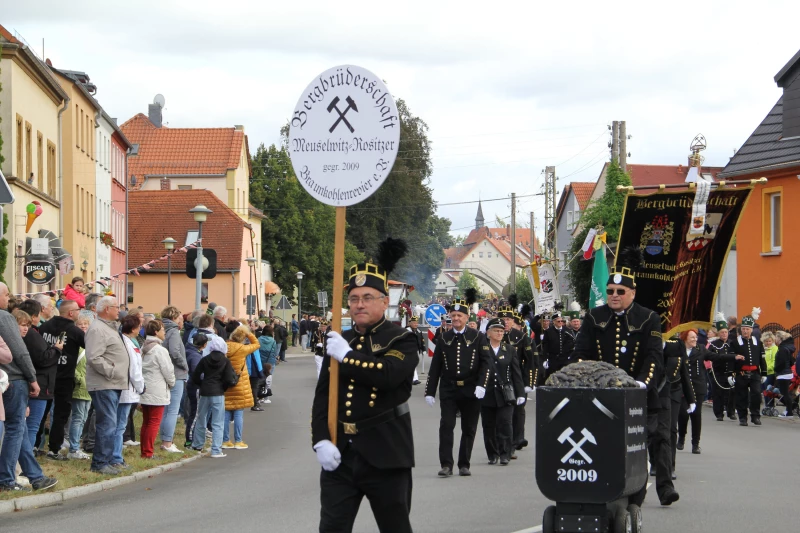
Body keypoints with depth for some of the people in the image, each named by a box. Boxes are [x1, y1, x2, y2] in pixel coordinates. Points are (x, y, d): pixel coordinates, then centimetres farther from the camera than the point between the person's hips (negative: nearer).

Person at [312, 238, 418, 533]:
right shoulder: (338, 342, 12)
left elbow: (388, 374, -25)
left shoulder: (401, 341, -3)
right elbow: (322, 397, 8)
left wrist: (347, 356, -14)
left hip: (385, 457, -4)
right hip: (339, 455, 4)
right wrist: (321, 441, -7)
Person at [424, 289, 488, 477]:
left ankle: (464, 465, 14)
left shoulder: (477, 337, 1)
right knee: (446, 426, -9)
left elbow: (485, 362, -3)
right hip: (448, 390, 1)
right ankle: (446, 465, -8)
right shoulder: (443, 339, 6)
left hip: (471, 391, -1)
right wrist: (430, 391, 3)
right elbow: (435, 366, 7)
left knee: (469, 429, 5)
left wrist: (481, 385, -16)